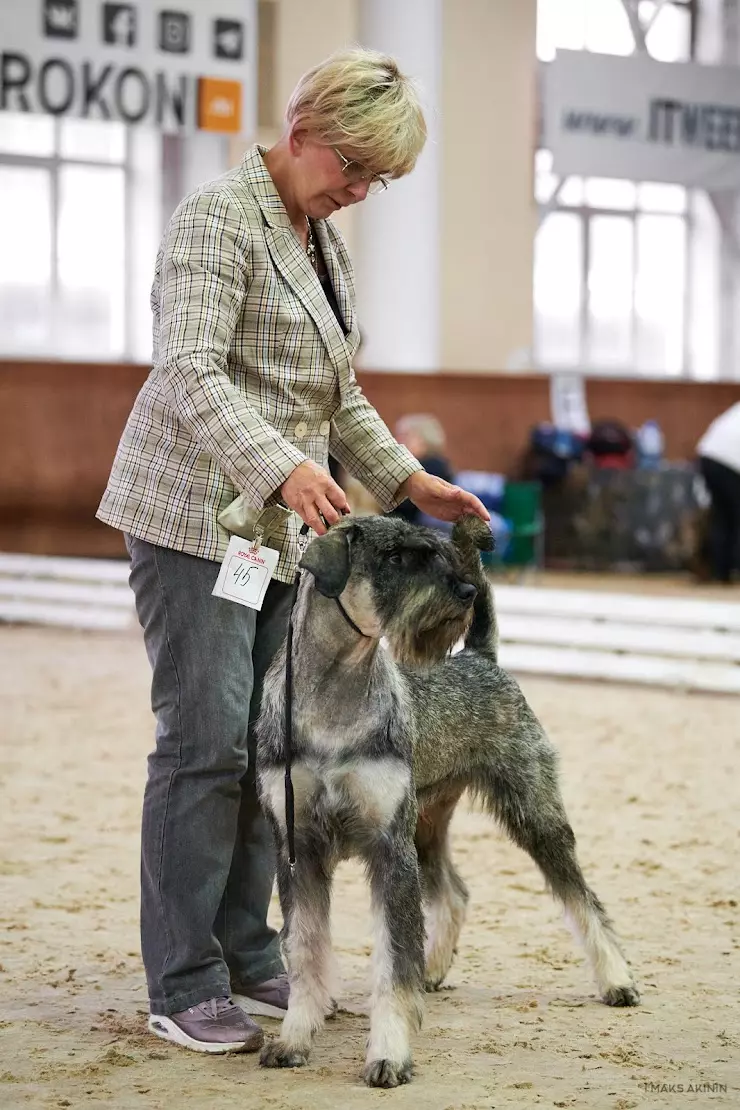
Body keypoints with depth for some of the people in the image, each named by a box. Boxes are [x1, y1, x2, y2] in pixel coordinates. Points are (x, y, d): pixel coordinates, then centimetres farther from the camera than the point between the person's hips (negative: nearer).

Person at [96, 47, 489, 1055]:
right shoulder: (219, 218, -11)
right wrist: (283, 470, -35)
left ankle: (247, 958, 15)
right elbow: (191, 375, -23)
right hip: (195, 512, -8)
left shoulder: (325, 241, 16)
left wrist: (408, 479, 11)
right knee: (206, 741, -10)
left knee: (269, 743, 7)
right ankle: (183, 988, -4)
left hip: (284, 525, 8)